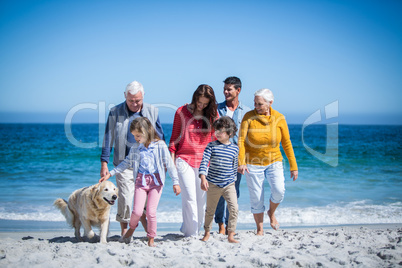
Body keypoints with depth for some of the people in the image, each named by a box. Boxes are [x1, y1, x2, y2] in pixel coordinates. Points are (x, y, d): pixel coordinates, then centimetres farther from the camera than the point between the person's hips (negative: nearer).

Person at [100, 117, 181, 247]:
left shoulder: (160, 146, -4)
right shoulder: (135, 149, 6)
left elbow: (169, 164, -2)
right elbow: (126, 163, 17)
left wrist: (175, 182, -5)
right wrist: (110, 174, 14)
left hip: (156, 182, -2)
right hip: (141, 181, 2)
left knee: (151, 212, -7)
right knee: (137, 211, -7)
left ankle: (151, 239, 12)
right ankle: (132, 228, 27)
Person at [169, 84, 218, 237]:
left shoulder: (212, 114, 5)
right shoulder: (182, 112, 3)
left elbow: (216, 139, 11)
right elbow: (175, 137, 9)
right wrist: (172, 159, 3)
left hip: (205, 161, 2)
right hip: (184, 160, -2)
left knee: (202, 199, 4)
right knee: (189, 198, -10)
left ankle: (187, 228, 21)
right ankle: (191, 233, -2)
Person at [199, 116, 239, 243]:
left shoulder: (234, 148, 3)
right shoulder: (211, 146, -4)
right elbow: (204, 162, -12)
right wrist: (203, 177, -24)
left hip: (229, 185, 1)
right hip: (213, 184, -1)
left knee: (234, 209, -11)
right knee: (210, 210, 12)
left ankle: (230, 235, -1)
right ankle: (207, 232, 32)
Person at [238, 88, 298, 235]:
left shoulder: (279, 118, -7)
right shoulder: (248, 117, -11)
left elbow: (286, 143, -1)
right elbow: (241, 141, -16)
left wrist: (293, 167, 0)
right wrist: (241, 162, -29)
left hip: (274, 162, 1)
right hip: (253, 164, -1)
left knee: (279, 191, -18)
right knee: (256, 198, 1)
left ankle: (271, 213, 14)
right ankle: (260, 229, 21)